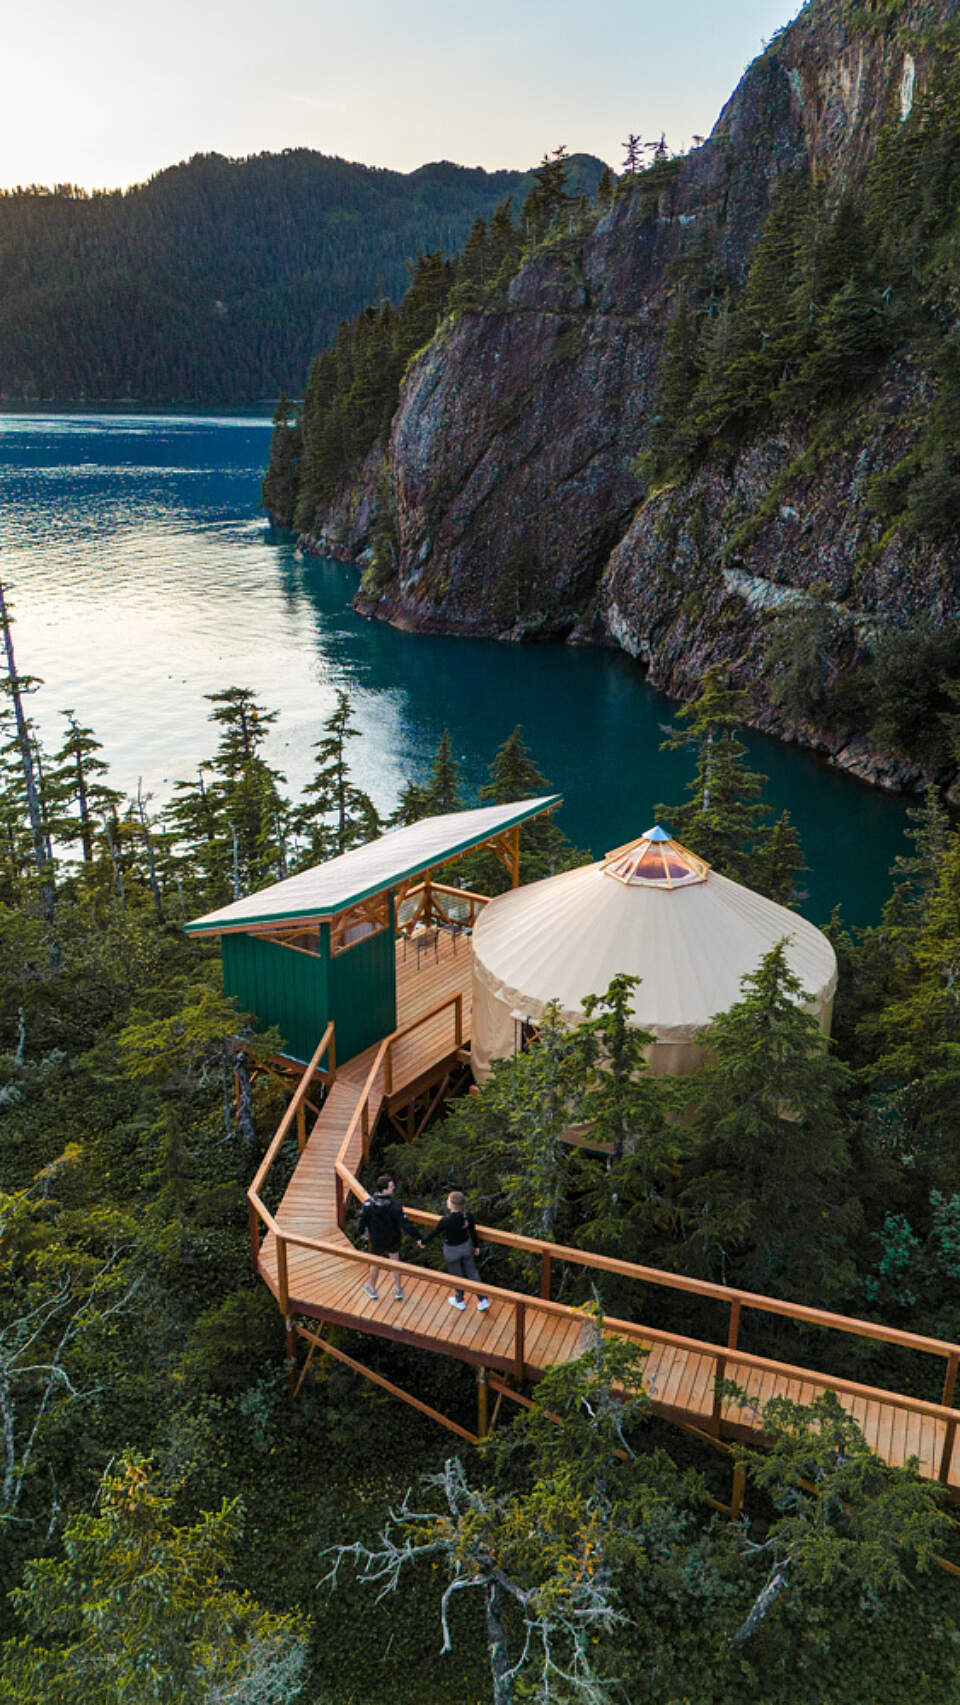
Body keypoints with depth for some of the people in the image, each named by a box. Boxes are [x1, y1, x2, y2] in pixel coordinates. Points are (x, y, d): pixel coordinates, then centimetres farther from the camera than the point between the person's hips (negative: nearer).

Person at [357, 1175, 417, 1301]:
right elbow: (405, 1224, -28)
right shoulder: (394, 1205, -31)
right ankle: (398, 1290, 37)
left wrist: (362, 1232, 11)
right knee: (395, 1261, 24)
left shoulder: (368, 1203, -25)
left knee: (374, 1264, 24)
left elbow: (362, 1220, -11)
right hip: (393, 1239, -1)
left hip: (376, 1241, 1)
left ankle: (372, 1289, 45)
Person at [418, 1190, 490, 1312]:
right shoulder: (469, 1217, -24)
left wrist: (423, 1242, 3)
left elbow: (433, 1233, -17)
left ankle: (460, 1301, 48)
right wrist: (476, 1246, 13)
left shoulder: (445, 1221, -35)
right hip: (466, 1247, 3)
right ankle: (483, 1300, 34)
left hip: (452, 1251, -3)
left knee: (457, 1275, 23)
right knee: (471, 1272, 26)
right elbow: (473, 1233, -6)